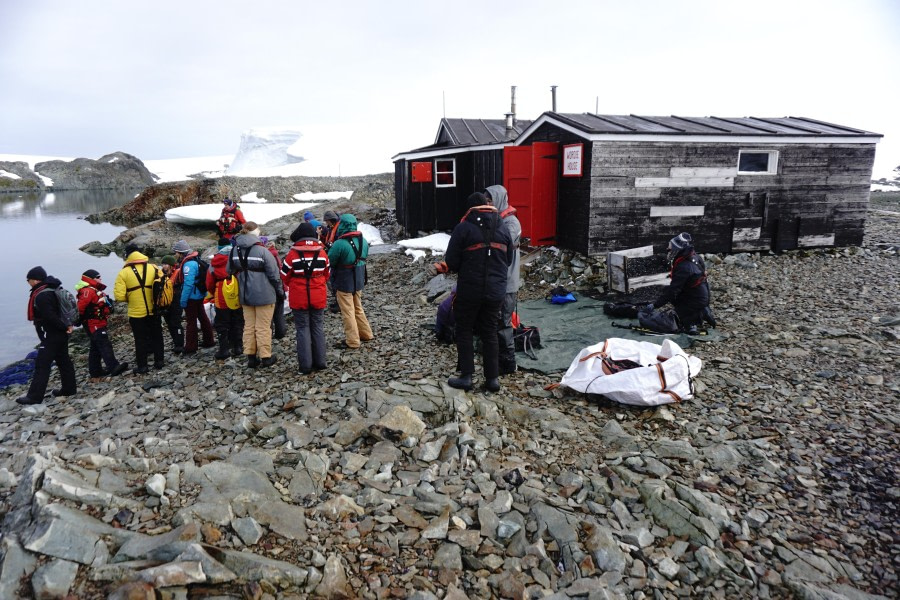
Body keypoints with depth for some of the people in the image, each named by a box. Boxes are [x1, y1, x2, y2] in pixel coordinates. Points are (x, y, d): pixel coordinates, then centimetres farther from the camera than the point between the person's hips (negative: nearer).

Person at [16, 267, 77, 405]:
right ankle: (69, 388, 24)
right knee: (63, 361, 16)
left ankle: (34, 396, -1)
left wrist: (65, 327, -15)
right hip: (60, 334, 10)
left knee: (42, 365, -5)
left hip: (51, 335, -10)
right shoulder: (52, 289, 9)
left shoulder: (41, 296, -21)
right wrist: (66, 325, 6)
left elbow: (50, 317, -26)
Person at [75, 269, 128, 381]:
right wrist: (79, 319, -16)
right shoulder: (88, 291, -16)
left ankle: (95, 372, 21)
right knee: (105, 345, -18)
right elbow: (80, 307, -23)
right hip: (93, 324, -11)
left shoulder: (95, 291, 18)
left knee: (96, 348, 14)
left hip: (99, 324, 11)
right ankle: (114, 367, -24)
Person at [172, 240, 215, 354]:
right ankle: (209, 341, 28)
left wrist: (183, 300, -23)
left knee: (191, 321, -1)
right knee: (203, 317, 18)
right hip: (199, 295, 10)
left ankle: (190, 347, 6)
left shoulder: (189, 264, -21)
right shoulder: (195, 260, 9)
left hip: (192, 297, -10)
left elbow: (188, 283, -26)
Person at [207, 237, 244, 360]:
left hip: (221, 298, -1)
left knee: (222, 324, 7)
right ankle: (237, 347, 15)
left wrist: (214, 293, 20)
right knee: (237, 322, 13)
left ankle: (224, 349, 4)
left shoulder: (215, 261, -1)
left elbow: (209, 282, 3)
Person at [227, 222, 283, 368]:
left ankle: (251, 357, 17)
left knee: (249, 326, 13)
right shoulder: (262, 251, -16)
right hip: (264, 295, -5)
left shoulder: (234, 251, 2)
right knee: (263, 327, 3)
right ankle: (265, 357, 11)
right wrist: (280, 291, 0)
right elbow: (274, 274, -13)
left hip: (245, 295, 5)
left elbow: (230, 271, 12)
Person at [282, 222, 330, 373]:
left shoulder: (292, 253, -10)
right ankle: (319, 362, 16)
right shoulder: (322, 252, -2)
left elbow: (285, 276, -1)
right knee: (318, 327, 12)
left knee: (303, 329, 4)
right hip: (318, 297, 2)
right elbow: (327, 274, 9)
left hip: (299, 298, -2)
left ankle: (305, 365, 5)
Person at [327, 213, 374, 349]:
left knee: (348, 312, 5)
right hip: (359, 281, 7)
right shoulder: (363, 241, -2)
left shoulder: (339, 244, -25)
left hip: (343, 283, -6)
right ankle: (366, 334, 31)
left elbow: (329, 261, -15)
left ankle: (352, 341, 10)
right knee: (358, 308, 23)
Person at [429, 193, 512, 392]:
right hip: (496, 291, 4)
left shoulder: (463, 228, -10)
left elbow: (451, 262, -9)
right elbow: (509, 259, 11)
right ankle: (493, 378, 14)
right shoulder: (502, 228, 5)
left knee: (464, 331, 10)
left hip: (469, 290, -4)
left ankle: (466, 376, 9)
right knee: (490, 332, 13)